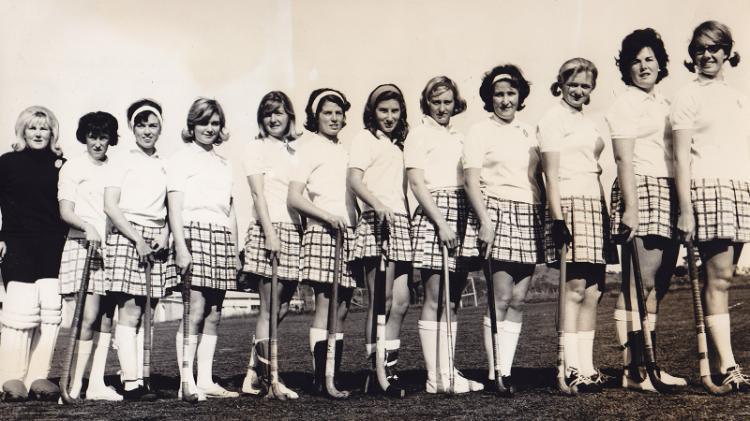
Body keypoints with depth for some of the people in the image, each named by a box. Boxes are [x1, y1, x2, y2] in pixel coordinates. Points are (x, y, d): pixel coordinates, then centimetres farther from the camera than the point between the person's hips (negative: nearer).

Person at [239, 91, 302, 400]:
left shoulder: (296, 150, 18)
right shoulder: (257, 147, 3)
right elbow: (258, 193, -6)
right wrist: (270, 232, -16)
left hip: (294, 231, 6)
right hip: (267, 229, -6)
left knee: (282, 308, 5)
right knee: (269, 308, -5)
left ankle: (255, 373, 12)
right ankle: (269, 377, -1)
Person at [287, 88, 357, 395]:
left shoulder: (345, 151, 21)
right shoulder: (309, 148, 2)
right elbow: (294, 198, -7)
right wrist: (328, 216, -19)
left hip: (349, 233, 6)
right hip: (322, 232, -6)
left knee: (341, 309, 4)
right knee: (325, 305, -11)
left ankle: (334, 376, 8)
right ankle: (320, 379, -10)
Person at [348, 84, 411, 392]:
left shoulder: (397, 144, 24)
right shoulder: (365, 138, 2)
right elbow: (354, 180, -13)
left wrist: (409, 216, 11)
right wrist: (379, 205, -28)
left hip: (400, 222, 7)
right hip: (376, 223, -7)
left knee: (401, 301, 4)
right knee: (381, 300, -8)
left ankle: (389, 368, 11)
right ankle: (375, 369, -2)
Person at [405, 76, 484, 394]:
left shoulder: (459, 138, 22)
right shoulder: (419, 135, 3)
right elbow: (416, 183, -6)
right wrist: (442, 223, -15)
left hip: (461, 216, 6)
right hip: (433, 216, -6)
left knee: (452, 300, 6)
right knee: (435, 298, -9)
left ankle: (448, 372, 9)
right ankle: (435, 378, -7)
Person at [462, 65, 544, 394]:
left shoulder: (529, 133, 18)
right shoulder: (479, 131, 3)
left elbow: (539, 179, 20)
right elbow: (471, 181, -6)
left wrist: (545, 218, 11)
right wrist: (485, 222, -15)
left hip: (530, 218, 5)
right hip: (497, 213, -5)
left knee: (519, 299, 2)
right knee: (502, 297, -8)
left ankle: (506, 369, 6)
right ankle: (494, 373, -2)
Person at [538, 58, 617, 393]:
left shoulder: (587, 123, 23)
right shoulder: (553, 119, -1)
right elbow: (551, 174, -9)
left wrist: (606, 214, 17)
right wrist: (557, 219, -17)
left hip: (595, 206, 8)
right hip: (571, 206, -8)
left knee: (592, 292, 5)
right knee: (575, 289, -9)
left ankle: (587, 367, 8)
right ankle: (572, 368, -6)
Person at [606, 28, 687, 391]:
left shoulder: (665, 103, 23)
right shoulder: (625, 103, 0)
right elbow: (625, 159, -9)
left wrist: (684, 205, 13)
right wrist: (630, 207, -18)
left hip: (670, 196, 7)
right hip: (642, 189, -7)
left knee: (658, 284, 6)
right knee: (640, 282, -11)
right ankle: (632, 370, -10)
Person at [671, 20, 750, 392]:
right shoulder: (688, 97, 4)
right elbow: (681, 156, -3)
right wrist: (685, 209, -11)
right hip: (707, 188, -6)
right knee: (718, 279, -10)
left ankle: (716, 361, 5)